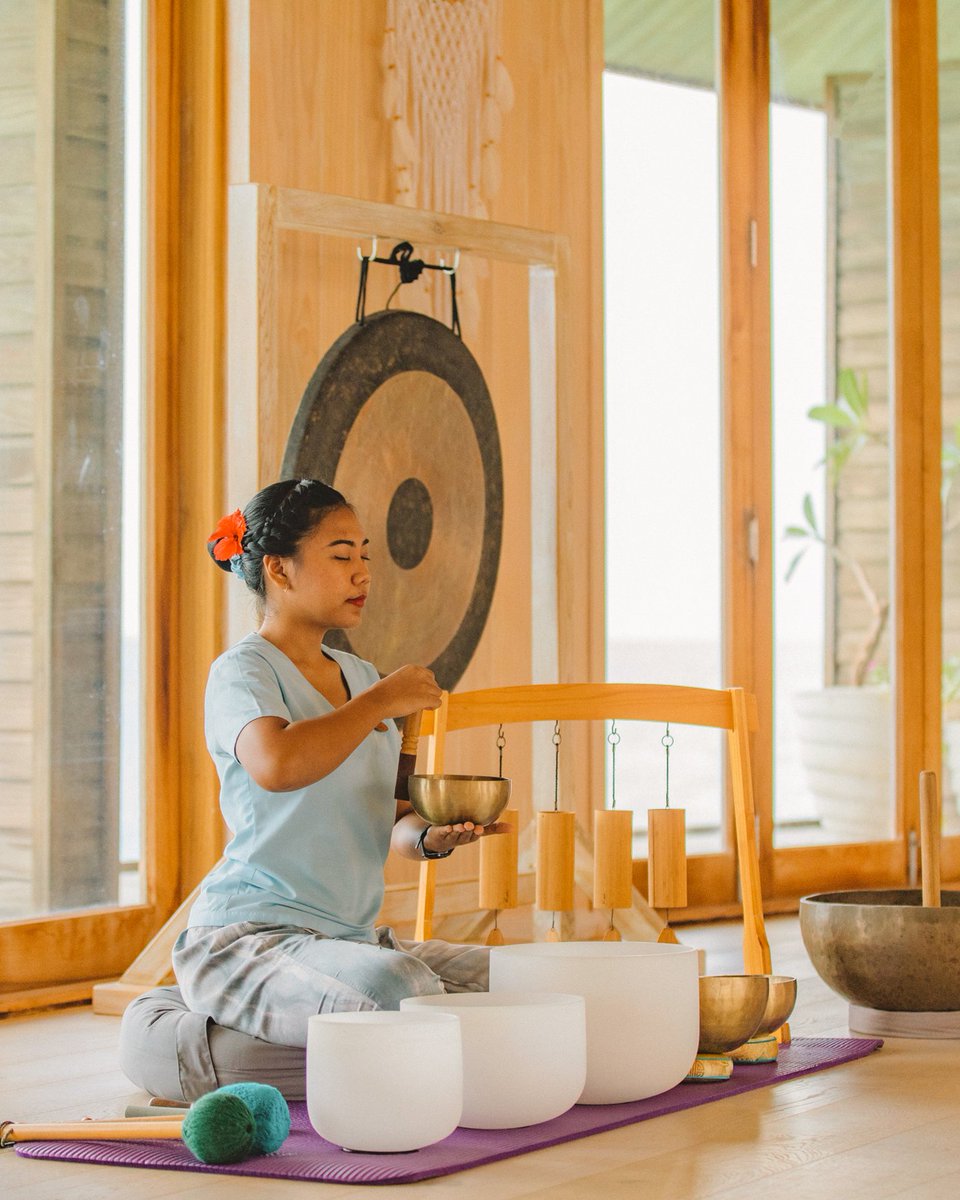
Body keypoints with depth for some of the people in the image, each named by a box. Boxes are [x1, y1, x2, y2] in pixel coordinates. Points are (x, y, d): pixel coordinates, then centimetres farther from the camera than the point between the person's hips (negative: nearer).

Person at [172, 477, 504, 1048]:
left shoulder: (361, 677, 17)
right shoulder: (243, 670, -8)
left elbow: (390, 819, 20)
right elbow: (276, 764, -33)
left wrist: (430, 836, -5)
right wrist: (381, 702, -18)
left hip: (354, 937, 9)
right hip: (245, 938, -8)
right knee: (402, 992, -35)